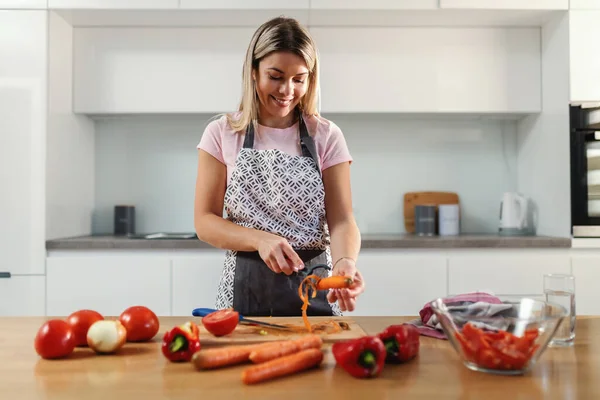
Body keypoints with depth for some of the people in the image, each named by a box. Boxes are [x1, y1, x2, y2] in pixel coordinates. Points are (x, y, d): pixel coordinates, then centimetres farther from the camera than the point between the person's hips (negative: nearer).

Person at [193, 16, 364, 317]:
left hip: (314, 287, 1)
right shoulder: (222, 134, -2)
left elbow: (341, 220, -8)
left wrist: (345, 261, -30)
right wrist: (260, 239, -22)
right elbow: (204, 221, -4)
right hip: (245, 288, 0)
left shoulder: (326, 136, -2)